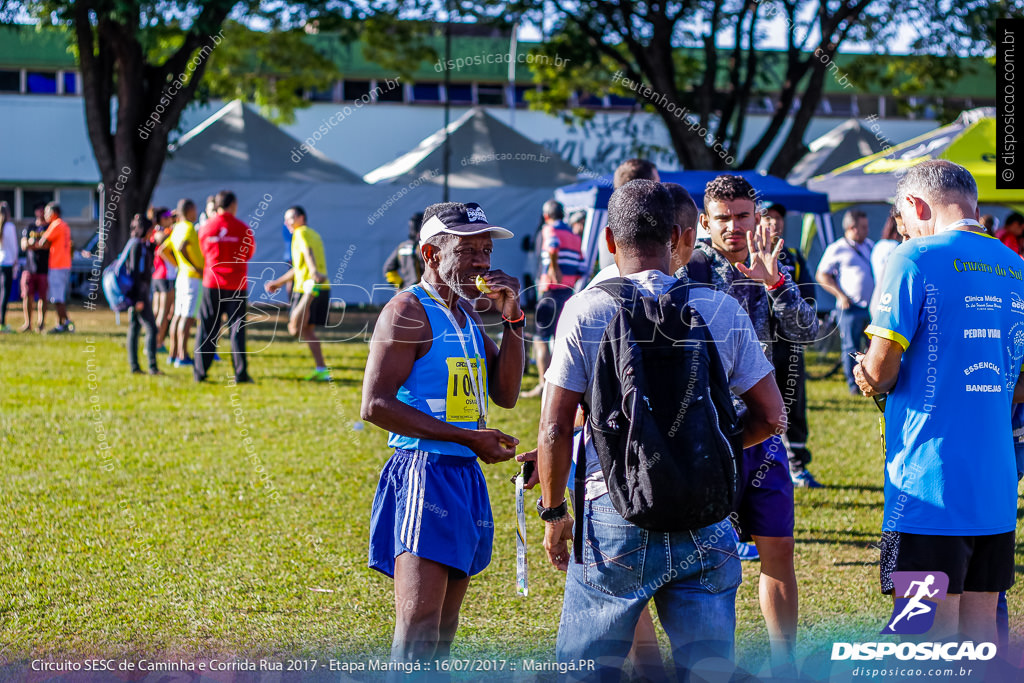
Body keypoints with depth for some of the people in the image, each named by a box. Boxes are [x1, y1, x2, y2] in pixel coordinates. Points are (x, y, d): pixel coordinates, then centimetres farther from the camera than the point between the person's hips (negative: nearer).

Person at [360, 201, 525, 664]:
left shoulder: (466, 314, 16)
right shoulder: (408, 311, -9)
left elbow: (505, 394, 14)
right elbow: (375, 405, -18)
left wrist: (512, 319, 3)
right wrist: (469, 437, -19)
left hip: (465, 477, 9)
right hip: (423, 473, -9)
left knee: (444, 629, 12)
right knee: (418, 629, -17)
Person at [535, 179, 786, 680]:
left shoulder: (584, 311, -3)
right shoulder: (723, 312, 1)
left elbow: (554, 430, -4)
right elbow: (771, 415, 5)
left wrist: (553, 514, 8)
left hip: (615, 517, -2)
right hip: (703, 523, 2)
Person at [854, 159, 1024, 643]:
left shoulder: (917, 259, -8)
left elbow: (878, 375, -10)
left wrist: (869, 377, 10)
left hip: (930, 483, -7)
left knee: (935, 633, -4)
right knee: (981, 628, 12)